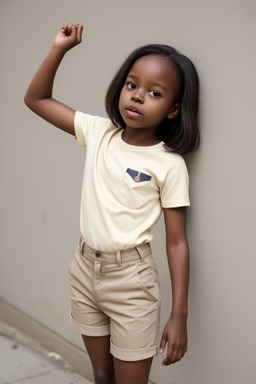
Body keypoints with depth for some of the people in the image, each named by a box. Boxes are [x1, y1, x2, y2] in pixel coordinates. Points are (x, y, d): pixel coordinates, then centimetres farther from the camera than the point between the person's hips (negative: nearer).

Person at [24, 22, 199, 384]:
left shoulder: (169, 165, -14)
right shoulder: (99, 133, -2)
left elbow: (177, 242, -12)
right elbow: (36, 99, 4)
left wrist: (179, 316, -13)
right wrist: (59, 49, -10)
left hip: (131, 280, -4)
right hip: (85, 269, 5)